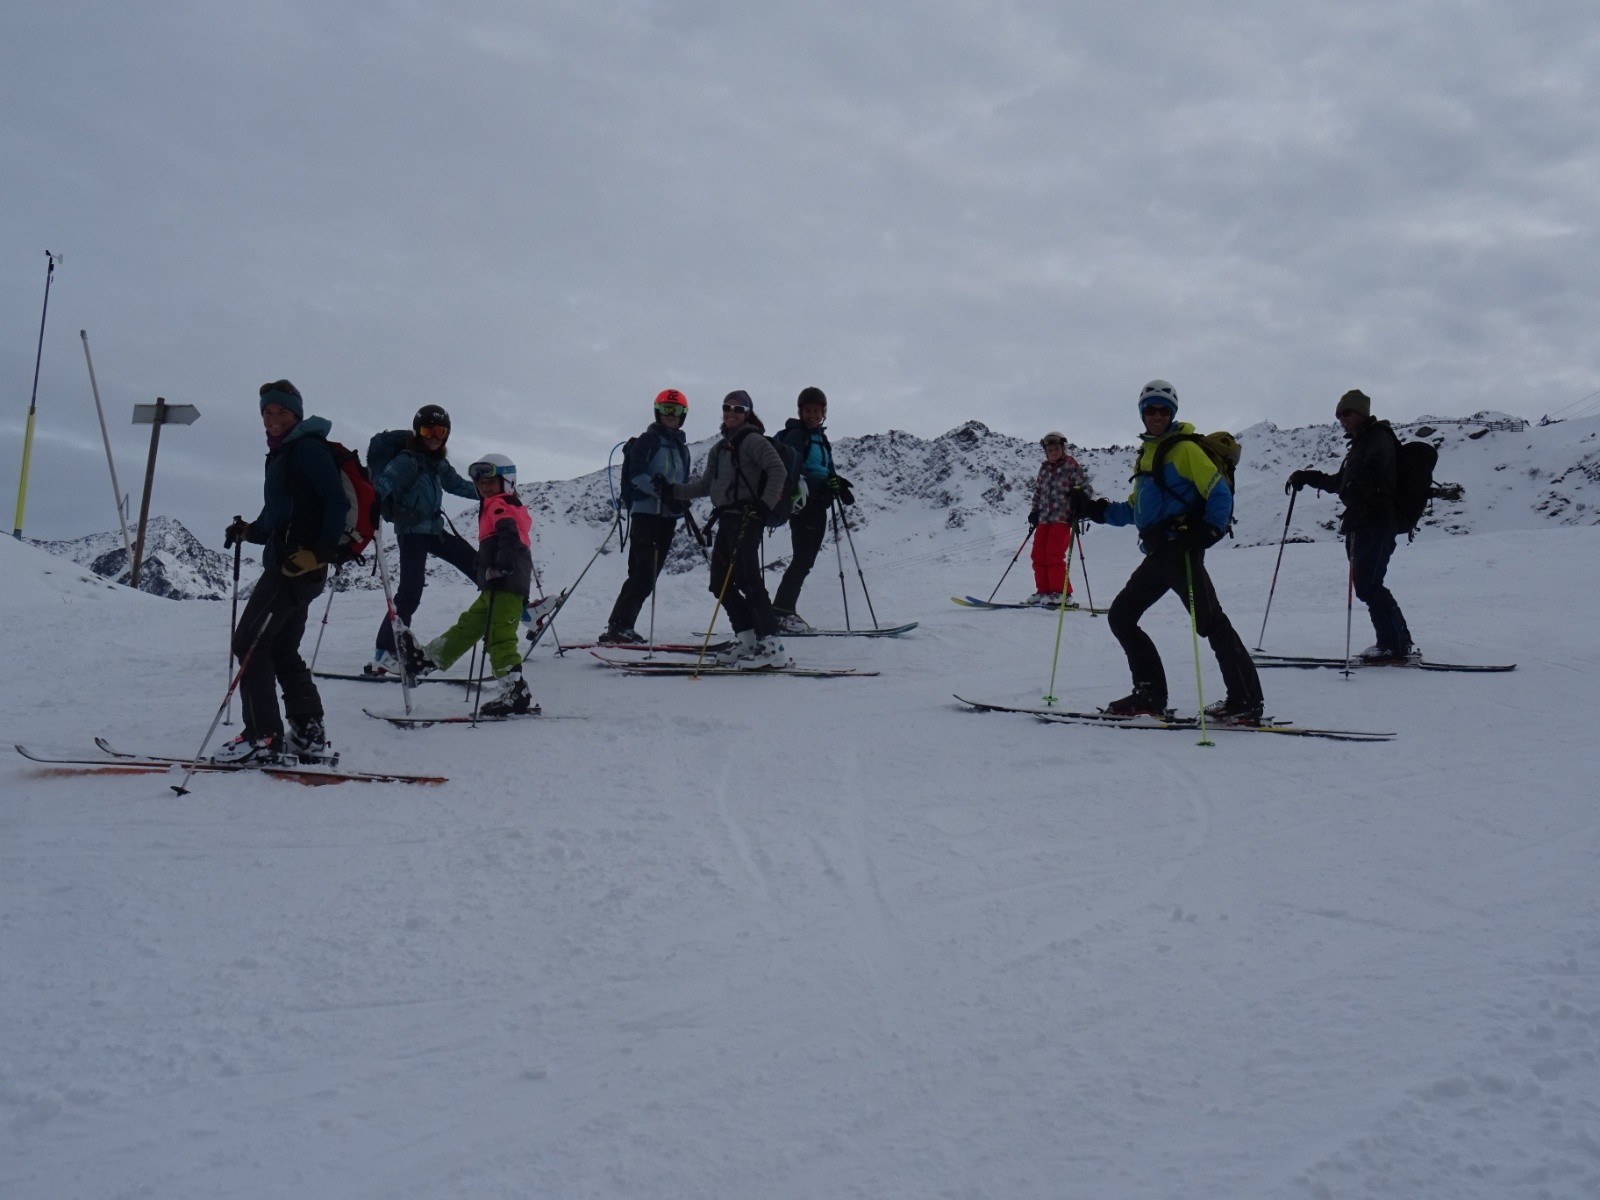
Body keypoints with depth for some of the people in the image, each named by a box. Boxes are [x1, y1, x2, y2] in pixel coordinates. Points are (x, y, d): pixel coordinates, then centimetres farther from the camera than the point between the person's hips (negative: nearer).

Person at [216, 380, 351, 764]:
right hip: (286, 565, 10)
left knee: (249, 643, -8)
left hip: (299, 566, -10)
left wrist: (319, 553, -23)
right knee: (281, 651, 12)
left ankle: (263, 737, -8)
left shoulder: (308, 447, -7)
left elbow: (338, 503, -17)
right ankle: (309, 735, 14)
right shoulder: (281, 455, 22)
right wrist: (248, 531, 9)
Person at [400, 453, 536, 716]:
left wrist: (502, 566, -36)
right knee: (468, 624, 19)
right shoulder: (506, 507, 25)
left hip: (506, 587, -10)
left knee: (499, 637, -13)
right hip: (496, 588, 10)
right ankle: (428, 658, 31)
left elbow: (509, 534, -26)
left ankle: (514, 692, -17)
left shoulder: (500, 506, -6)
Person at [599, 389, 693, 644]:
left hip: (668, 517, 7)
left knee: (648, 576, 5)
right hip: (646, 513, -7)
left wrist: (682, 503, 4)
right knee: (642, 573, -16)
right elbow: (637, 474, -13)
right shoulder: (647, 440, -1)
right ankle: (617, 628, -17)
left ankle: (622, 627, 9)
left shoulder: (682, 448, 20)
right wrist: (661, 490, -24)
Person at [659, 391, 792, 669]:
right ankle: (747, 638, 14)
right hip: (726, 518, 9)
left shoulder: (753, 440, -2)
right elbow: (705, 485, 26)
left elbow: (777, 469, -13)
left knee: (748, 579, -16)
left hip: (746, 518, -9)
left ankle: (771, 645, -18)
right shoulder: (719, 448, 23)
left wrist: (766, 504, -21)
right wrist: (672, 490, 19)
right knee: (720, 583, 7)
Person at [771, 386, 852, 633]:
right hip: (803, 502, -9)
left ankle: (785, 611, 11)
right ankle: (780, 612, -14)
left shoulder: (820, 437, 20)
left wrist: (839, 485, -2)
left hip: (818, 504, 9)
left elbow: (828, 471, 20)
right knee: (802, 559, -14)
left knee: (807, 560, 8)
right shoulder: (796, 434, -6)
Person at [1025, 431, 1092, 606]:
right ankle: (1043, 591, 11)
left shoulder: (1071, 466, -1)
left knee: (1054, 556, -14)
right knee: (1038, 556, 3)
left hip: (1062, 518, -6)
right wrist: (1034, 512, 12)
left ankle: (1061, 593, -8)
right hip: (1044, 519, 6)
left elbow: (1085, 489, -3)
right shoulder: (1044, 468, 15)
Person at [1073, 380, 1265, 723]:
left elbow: (1220, 494, -10)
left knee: (1209, 621, -12)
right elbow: (1134, 509, 24)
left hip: (1180, 548, -9)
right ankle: (1150, 693, 11)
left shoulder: (1185, 449, -3)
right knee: (1120, 616, 9)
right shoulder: (1146, 454, 22)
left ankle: (1246, 702, -10)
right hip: (1157, 553, 9)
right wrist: (1093, 509, 15)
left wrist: (1206, 532, -22)